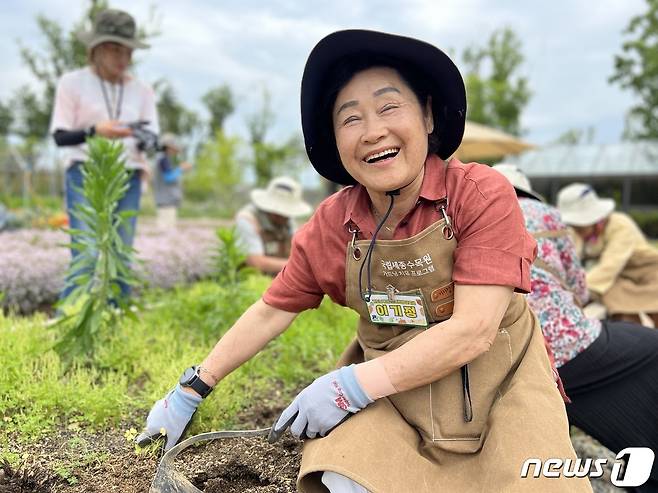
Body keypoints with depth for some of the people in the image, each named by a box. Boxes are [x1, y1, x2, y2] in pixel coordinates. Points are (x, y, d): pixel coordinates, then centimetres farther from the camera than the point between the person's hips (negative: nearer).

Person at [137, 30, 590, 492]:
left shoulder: (483, 195, -18)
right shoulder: (331, 224, -6)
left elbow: (474, 328, -24)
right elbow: (271, 311, 4)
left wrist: (353, 386, -25)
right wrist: (191, 390, 6)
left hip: (496, 385, -1)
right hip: (387, 386, 2)